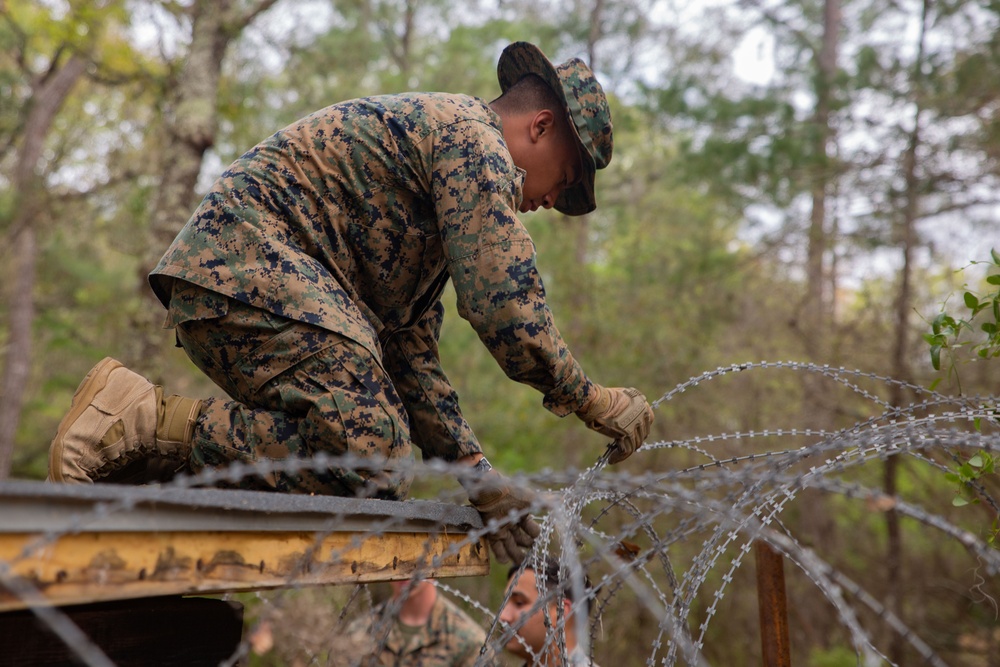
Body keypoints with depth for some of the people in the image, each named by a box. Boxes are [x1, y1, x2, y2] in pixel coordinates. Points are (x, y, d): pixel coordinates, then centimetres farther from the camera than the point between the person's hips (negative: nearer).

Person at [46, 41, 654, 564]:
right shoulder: (474, 136, -3)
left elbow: (410, 351, 22)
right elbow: (505, 302, -15)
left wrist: (476, 474, 13)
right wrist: (591, 401, -1)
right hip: (251, 267, -11)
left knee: (380, 447, 7)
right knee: (374, 466, -18)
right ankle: (142, 417, -16)